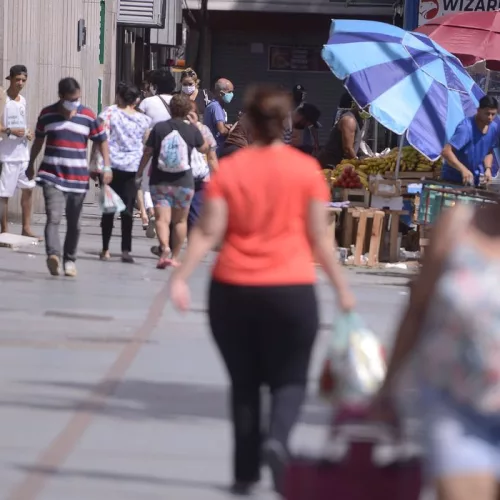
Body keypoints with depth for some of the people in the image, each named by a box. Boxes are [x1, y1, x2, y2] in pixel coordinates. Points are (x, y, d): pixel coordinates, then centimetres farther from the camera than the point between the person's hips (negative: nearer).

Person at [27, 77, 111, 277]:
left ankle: (69, 260, 22)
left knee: (74, 223, 9)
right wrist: (31, 164, 25)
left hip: (78, 178, 2)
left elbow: (102, 141, 8)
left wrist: (107, 167, -2)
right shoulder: (47, 114, 3)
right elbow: (39, 140, 17)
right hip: (52, 176, -1)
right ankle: (53, 255, -35)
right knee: (53, 218, -19)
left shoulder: (88, 116, 2)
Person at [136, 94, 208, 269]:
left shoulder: (159, 128, -4)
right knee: (180, 220, 15)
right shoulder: (192, 130, -3)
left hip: (159, 181, -1)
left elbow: (148, 152, -1)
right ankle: (175, 257, 18)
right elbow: (204, 149, 14)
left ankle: (165, 249, -31)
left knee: (162, 218, -7)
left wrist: (140, 171, 14)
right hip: (184, 182, 1)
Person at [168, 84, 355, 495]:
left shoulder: (228, 170, 0)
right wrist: (341, 287, 8)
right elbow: (319, 238, 0)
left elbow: (208, 233, -7)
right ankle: (278, 439, -20)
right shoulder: (306, 170, -1)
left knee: (244, 383, 14)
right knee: (289, 379, 9)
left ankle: (246, 473, 14)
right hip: (291, 290, -1)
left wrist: (181, 277, -5)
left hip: (233, 290, 1)